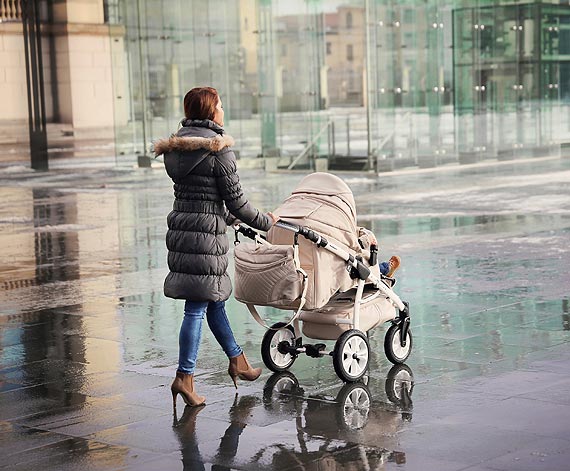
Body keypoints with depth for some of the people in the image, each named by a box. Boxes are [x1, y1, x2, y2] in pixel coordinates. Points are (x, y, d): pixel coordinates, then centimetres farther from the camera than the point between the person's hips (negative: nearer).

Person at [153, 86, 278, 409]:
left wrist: (227, 217, 34)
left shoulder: (176, 148, 12)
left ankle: (238, 361, 31)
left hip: (181, 227, 8)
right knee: (197, 306, -4)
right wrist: (266, 222, 7)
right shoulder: (218, 149, -12)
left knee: (214, 299, 18)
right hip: (206, 234, -8)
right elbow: (237, 201, -9)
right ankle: (185, 378, -2)